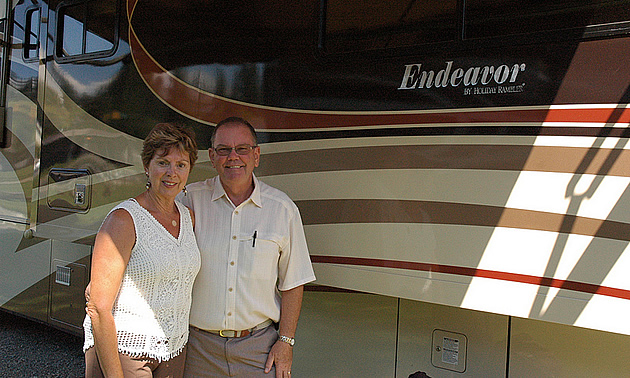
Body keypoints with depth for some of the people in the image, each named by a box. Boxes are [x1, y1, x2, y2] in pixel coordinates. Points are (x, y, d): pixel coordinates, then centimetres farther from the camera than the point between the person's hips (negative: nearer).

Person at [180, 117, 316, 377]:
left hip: (258, 344, 0)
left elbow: (292, 283, 2)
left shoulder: (283, 208, -1)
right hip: (200, 344, 0)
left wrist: (285, 341, -1)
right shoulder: (190, 199, -3)